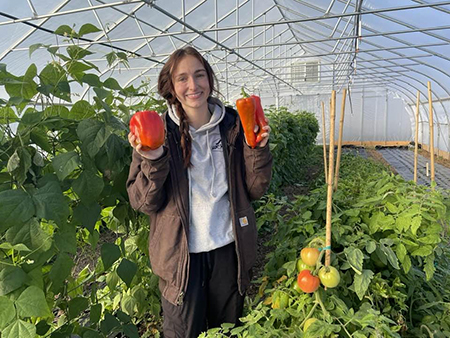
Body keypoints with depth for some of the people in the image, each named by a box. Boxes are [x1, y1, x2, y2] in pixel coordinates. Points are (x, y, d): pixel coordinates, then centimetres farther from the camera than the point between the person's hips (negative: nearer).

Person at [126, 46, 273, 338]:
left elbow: (256, 190, -2)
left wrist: (258, 148, -17)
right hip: (181, 255, -2)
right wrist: (152, 161, -26)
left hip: (229, 248, 2)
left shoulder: (233, 126, -3)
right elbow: (144, 203, -9)